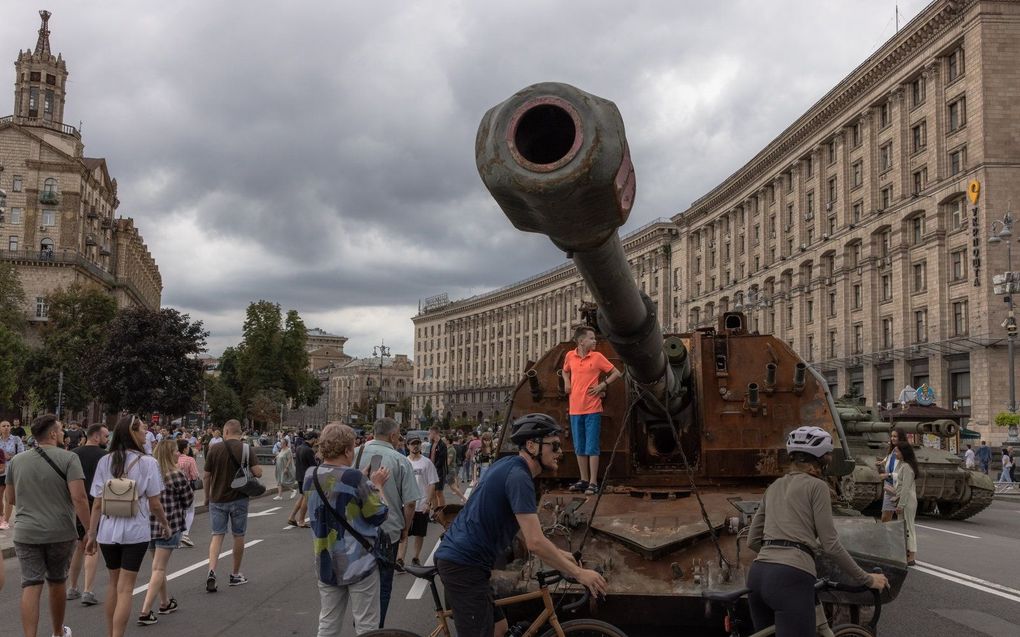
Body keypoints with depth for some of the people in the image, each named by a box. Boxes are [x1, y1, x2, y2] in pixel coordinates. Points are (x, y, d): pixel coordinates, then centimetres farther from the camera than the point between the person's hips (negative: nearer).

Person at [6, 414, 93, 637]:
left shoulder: (16, 461, 5)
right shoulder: (68, 458, -9)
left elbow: (10, 499, 14)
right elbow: (78, 497, -17)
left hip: (26, 533, 2)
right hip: (61, 532, -2)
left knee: (31, 586, 0)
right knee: (57, 581, 17)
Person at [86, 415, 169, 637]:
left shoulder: (105, 462, 1)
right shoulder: (147, 462, -9)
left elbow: (97, 504, 1)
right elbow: (154, 504, -7)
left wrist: (92, 534, 9)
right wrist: (165, 523, 9)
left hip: (108, 532, 4)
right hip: (135, 532, -4)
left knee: (114, 583, 20)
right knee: (125, 588, -1)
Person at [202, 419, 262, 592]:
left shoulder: (214, 449, -3)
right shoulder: (246, 449, -7)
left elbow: (206, 477, 1)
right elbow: (258, 473, -14)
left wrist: (207, 497, 14)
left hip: (217, 499, 1)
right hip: (239, 499, -1)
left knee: (217, 535, 7)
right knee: (238, 535, 11)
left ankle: (212, 571, -12)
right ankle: (235, 575, 20)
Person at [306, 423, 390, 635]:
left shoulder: (311, 477, 1)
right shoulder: (355, 478, -19)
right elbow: (379, 515, -11)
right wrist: (377, 485, 2)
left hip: (326, 563, 6)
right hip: (359, 563, -6)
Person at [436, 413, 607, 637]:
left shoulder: (510, 466, 12)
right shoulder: (518, 476, -19)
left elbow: (528, 530, 24)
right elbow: (535, 542, -23)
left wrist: (558, 554, 22)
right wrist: (579, 573, -14)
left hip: (459, 559, 11)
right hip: (464, 565, -11)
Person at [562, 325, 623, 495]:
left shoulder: (597, 357, -3)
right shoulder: (570, 356, 4)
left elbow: (616, 373, 4)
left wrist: (602, 385, -6)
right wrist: (566, 382, 7)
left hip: (592, 409, -4)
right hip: (575, 409, 4)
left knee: (592, 448, -3)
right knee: (579, 448, 11)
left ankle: (593, 483, 1)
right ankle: (584, 480, 22)